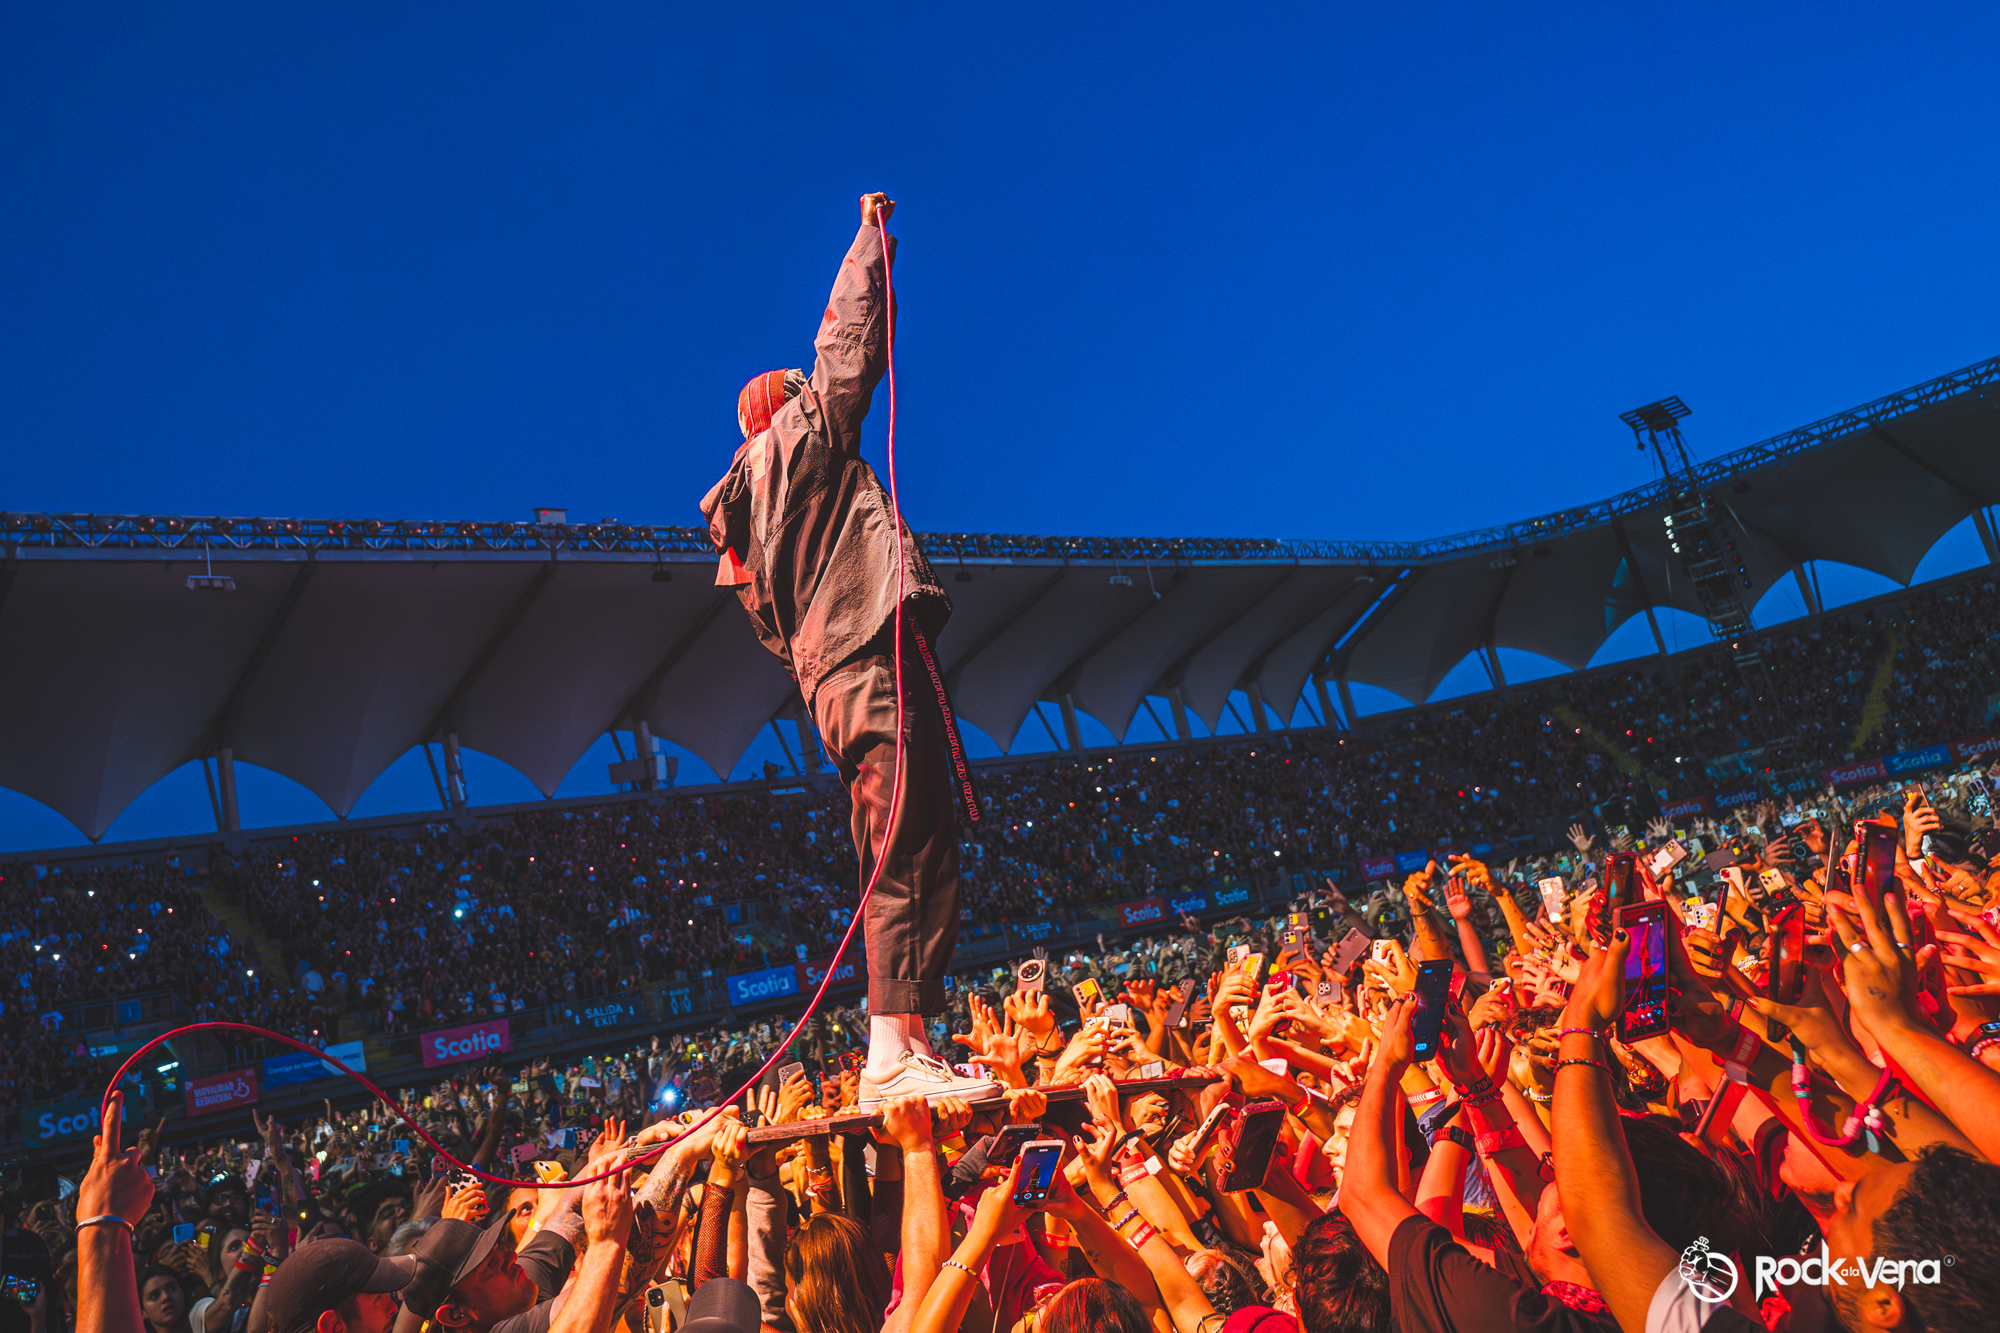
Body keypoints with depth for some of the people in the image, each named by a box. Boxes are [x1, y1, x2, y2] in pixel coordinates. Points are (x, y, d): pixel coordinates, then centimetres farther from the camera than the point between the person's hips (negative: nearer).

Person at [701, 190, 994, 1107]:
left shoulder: (738, 507, 29)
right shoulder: (805, 432, 7)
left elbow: (775, 629, 28)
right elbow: (852, 341, 6)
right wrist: (872, 239, 18)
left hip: (831, 676, 9)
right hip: (877, 660, -9)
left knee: (904, 864, 7)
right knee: (910, 855, -15)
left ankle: (899, 1049, 6)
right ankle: (895, 1050, -20)